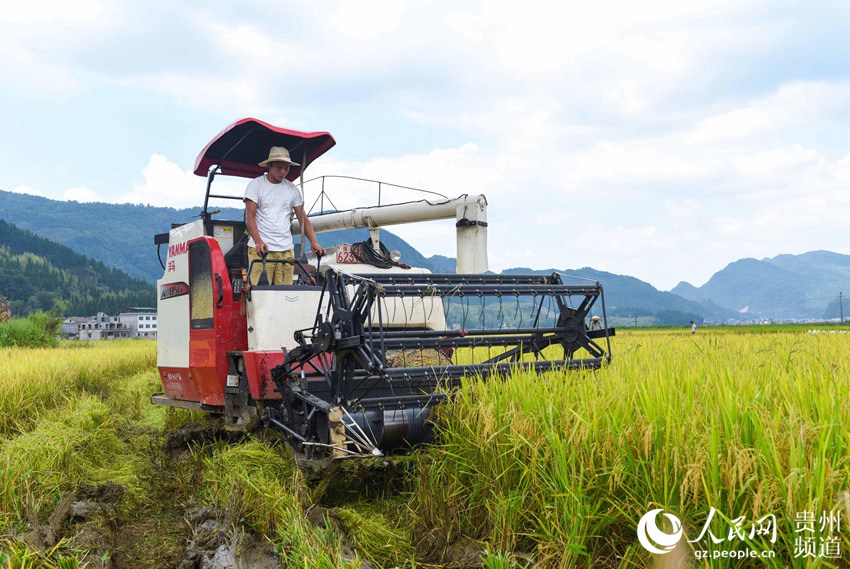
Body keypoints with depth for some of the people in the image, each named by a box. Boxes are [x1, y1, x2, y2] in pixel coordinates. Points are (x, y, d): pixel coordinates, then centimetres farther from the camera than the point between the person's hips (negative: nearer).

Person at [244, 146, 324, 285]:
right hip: (261, 248, -3)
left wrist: (314, 242, -4)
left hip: (286, 250, 4)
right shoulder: (256, 185, 3)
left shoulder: (292, 189, 14)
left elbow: (303, 218, 12)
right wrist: (258, 242, -21)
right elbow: (249, 216, -5)